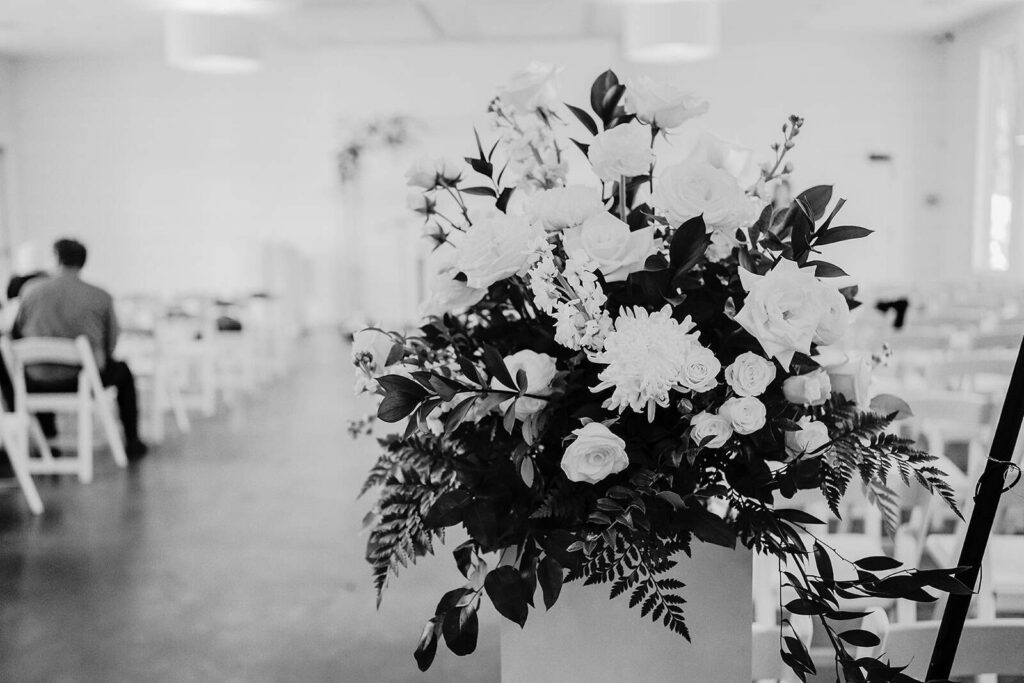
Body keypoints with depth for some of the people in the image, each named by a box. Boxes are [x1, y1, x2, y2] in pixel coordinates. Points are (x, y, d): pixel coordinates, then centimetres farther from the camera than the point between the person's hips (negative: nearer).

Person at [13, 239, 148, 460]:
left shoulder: (32, 290, -5)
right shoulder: (101, 297, -8)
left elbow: (16, 333, 6)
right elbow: (111, 344, 1)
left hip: (39, 385, 2)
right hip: (85, 380, -2)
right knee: (122, 369, 28)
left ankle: (47, 439, 49)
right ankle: (132, 442, 31)